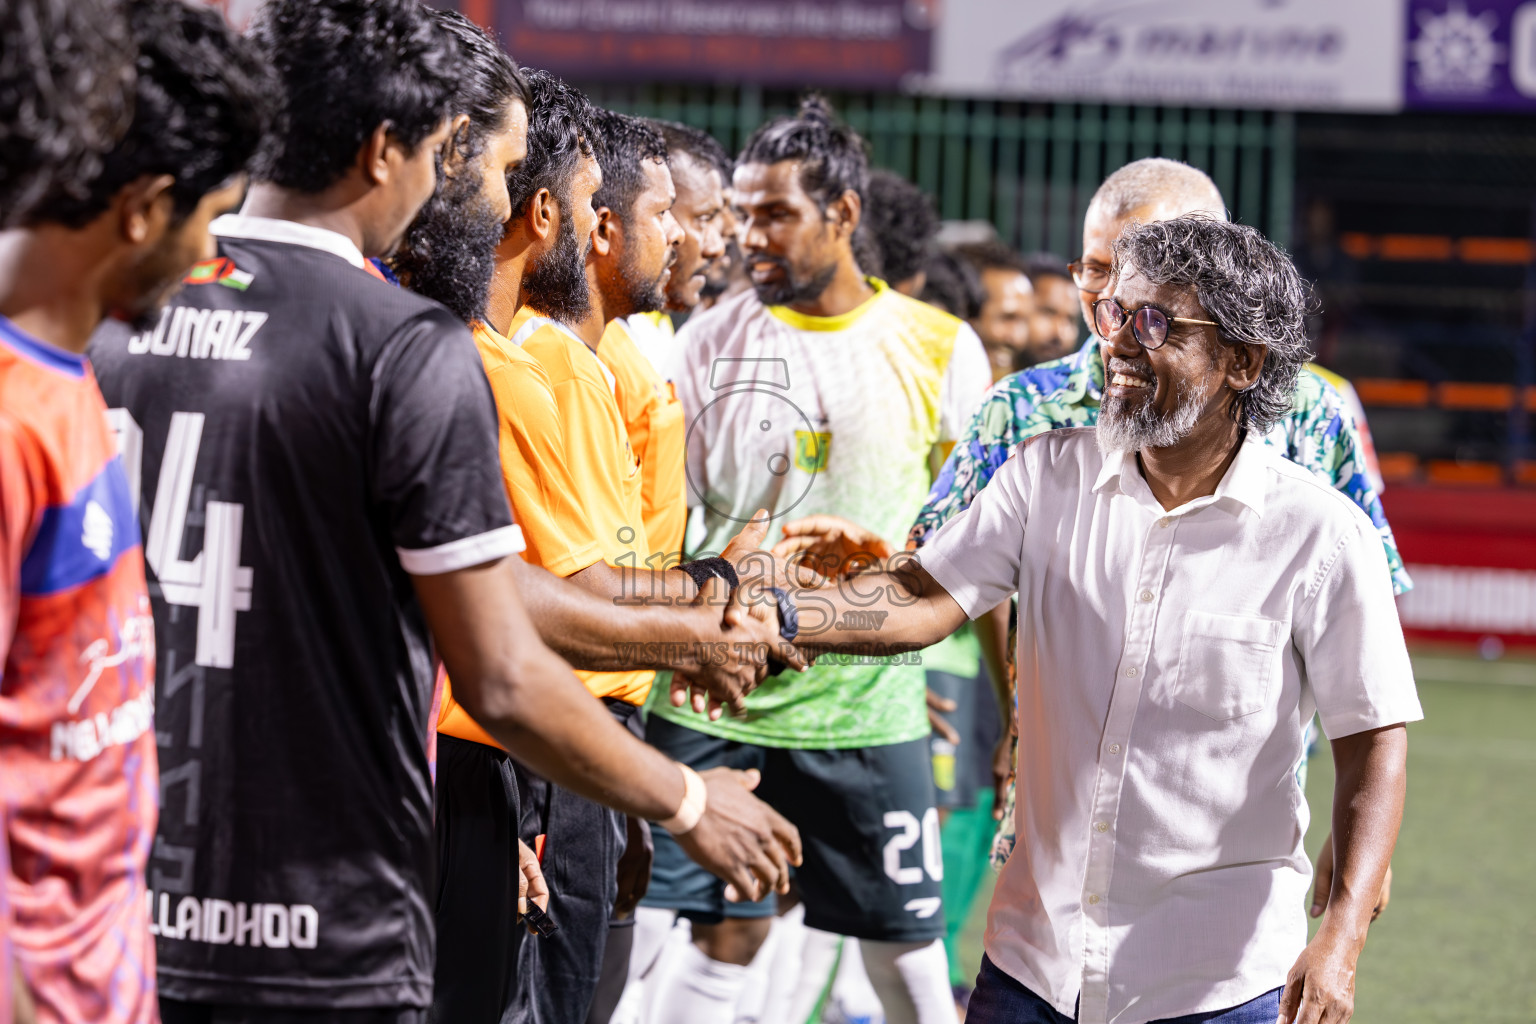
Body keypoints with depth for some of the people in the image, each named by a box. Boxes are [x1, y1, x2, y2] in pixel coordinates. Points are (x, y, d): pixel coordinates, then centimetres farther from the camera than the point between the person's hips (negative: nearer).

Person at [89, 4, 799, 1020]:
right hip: (326, 940, -5)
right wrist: (689, 803, 3)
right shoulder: (410, 351, -13)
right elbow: (504, 686, -13)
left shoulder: (122, 315, 4)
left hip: (133, 893, 6)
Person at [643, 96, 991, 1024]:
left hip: (865, 701, -1)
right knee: (726, 935, 3)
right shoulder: (708, 341, 3)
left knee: (908, 948, 3)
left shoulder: (941, 351, 0)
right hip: (711, 695, 1)